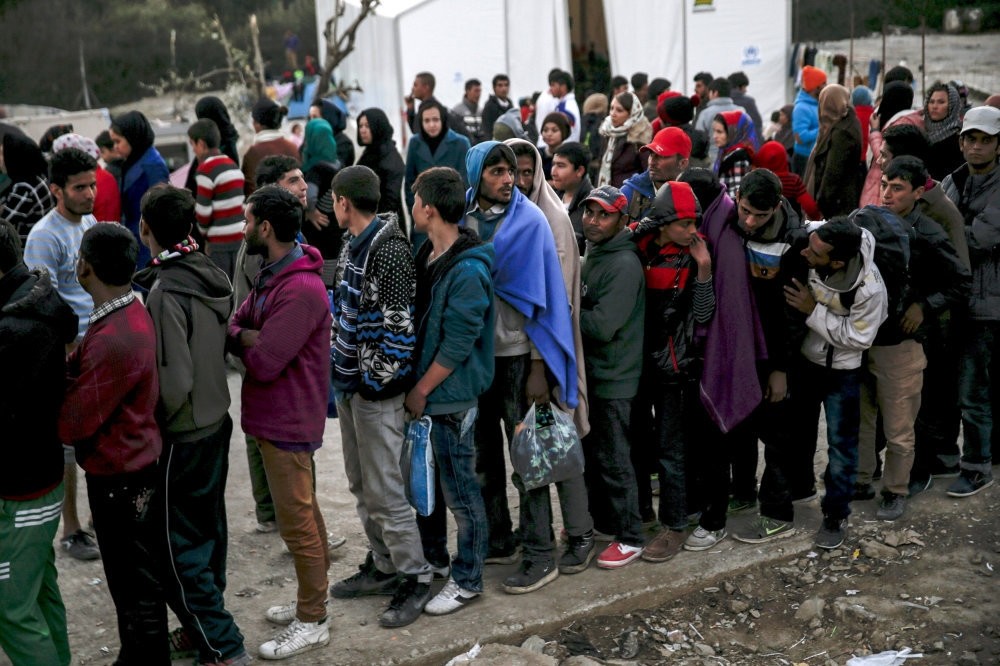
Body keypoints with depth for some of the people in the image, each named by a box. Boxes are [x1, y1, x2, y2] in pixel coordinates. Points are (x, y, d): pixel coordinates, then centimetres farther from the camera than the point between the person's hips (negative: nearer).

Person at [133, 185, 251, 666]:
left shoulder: (164, 290, -23)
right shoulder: (215, 276, 0)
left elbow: (174, 380, -25)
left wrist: (153, 426, -9)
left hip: (181, 437, -8)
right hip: (217, 423, 8)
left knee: (178, 549, 3)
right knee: (208, 531, 19)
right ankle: (207, 627, 34)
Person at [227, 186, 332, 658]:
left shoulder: (300, 289, -25)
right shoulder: (272, 275, 9)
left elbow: (263, 362, -27)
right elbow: (233, 327, 6)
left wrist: (244, 341, -8)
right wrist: (252, 338, -16)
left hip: (287, 422, -10)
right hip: (278, 416, 10)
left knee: (297, 523, 1)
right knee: (304, 513, 19)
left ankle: (312, 622, 13)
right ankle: (310, 600, 33)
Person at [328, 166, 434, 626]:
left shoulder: (389, 251, -19)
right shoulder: (354, 244, 11)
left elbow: (398, 325, -22)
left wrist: (375, 379, -17)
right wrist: (342, 373, 15)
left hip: (376, 388, -10)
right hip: (350, 381, 10)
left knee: (383, 489, -3)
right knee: (361, 484, 17)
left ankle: (415, 578, 9)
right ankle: (382, 566, 30)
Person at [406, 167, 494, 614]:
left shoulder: (467, 271, -22)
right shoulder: (428, 255, 6)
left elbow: (457, 345, -22)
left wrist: (421, 391, -15)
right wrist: (415, 389, 12)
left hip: (450, 396, -9)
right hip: (423, 389, 9)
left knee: (459, 490, 3)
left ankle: (468, 579, 17)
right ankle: (431, 555, 39)